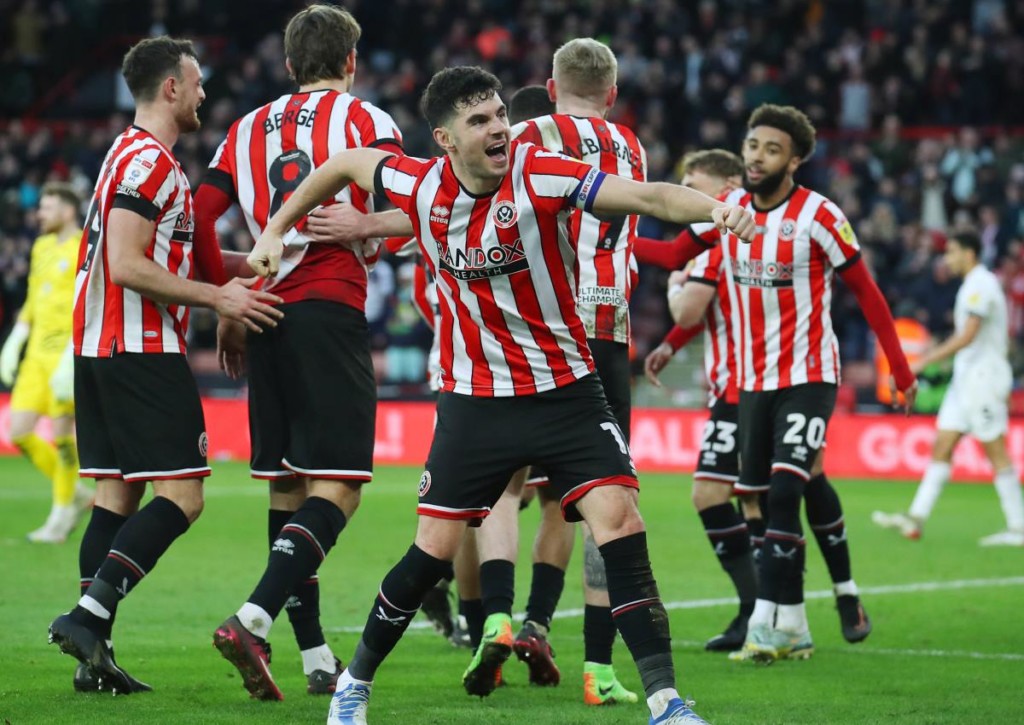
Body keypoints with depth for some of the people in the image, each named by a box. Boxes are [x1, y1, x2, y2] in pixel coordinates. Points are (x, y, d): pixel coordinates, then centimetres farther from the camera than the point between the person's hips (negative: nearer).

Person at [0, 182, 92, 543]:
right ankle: (76, 494, 17)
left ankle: (61, 515, 9)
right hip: (37, 355, 8)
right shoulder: (42, 247, 16)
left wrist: (71, 360, -23)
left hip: (68, 355, -8)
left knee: (61, 432, -5)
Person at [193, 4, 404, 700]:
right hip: (331, 310, -6)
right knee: (337, 487, -8)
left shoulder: (248, 129, 16)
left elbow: (199, 225, 11)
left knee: (286, 487, 12)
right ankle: (252, 621, -27)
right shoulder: (366, 121, 2)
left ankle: (315, 655, 12)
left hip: (265, 313, 6)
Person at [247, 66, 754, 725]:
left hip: (566, 391, -2)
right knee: (434, 551, 3)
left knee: (619, 522, -15)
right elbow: (346, 162, 14)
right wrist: (277, 230, 18)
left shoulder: (540, 175, -16)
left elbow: (647, 196, -29)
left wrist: (713, 208, -46)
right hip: (474, 395, 2)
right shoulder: (420, 187, -7)